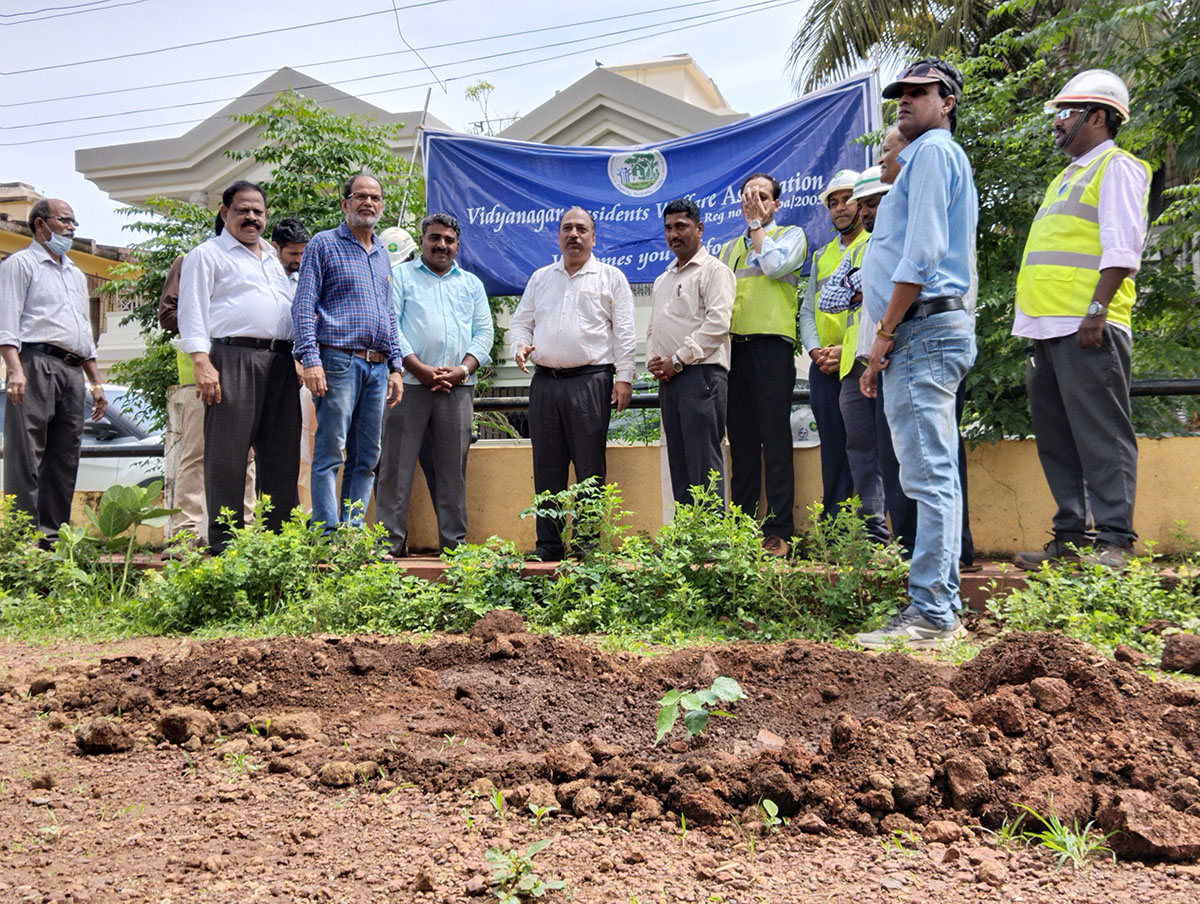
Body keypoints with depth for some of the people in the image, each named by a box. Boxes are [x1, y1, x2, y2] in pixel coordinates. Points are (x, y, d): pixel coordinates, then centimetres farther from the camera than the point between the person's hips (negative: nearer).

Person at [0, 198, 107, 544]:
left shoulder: (77, 275, 27)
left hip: (73, 372, 7)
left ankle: (54, 534, 8)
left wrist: (96, 382, 20)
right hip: (36, 363, -7)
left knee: (65, 457, 4)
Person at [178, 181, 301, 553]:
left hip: (280, 361, 6)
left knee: (281, 451, 5)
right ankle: (224, 537, -3)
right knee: (228, 452, -7)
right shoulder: (207, 254, 6)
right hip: (234, 358, -6)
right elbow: (192, 312, -3)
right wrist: (202, 363, -15)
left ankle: (279, 533, 10)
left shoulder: (273, 257, 26)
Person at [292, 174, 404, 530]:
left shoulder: (382, 253, 21)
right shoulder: (324, 244, 3)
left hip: (377, 367, 6)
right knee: (330, 452, -7)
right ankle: (329, 536, -6)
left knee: (367, 457, 5)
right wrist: (310, 360, -15)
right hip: (338, 362, -6)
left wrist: (395, 367, 15)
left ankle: (354, 531, 11)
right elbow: (303, 305, -4)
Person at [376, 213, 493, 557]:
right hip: (409, 385, -3)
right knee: (397, 466, -4)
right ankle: (390, 541, 1)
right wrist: (420, 368, -11)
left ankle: (454, 541, 10)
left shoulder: (472, 283, 20)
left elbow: (484, 332, 12)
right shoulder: (400, 276, 11)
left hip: (458, 388, 3)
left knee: (454, 468, 4)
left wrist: (463, 369, -6)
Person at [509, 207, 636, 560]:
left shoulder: (611, 277, 7)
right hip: (544, 381, 4)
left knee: (590, 467, -2)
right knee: (546, 467, 5)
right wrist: (520, 345, 0)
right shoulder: (540, 278, 19)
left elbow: (624, 332, 2)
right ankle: (548, 545, 11)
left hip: (591, 381, -4)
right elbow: (521, 321, 21)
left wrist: (624, 377, -7)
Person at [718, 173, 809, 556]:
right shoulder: (730, 247, 24)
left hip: (771, 345, -5)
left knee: (775, 440, -7)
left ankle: (778, 531, -6)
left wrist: (757, 224, 1)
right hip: (733, 347, 5)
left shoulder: (791, 235, 9)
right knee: (741, 441, 5)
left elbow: (774, 265, -10)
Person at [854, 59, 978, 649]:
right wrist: (886, 342, 21)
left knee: (928, 474, -13)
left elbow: (921, 253, -16)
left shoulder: (933, 151, -4)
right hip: (926, 333, 11)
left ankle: (930, 615, -13)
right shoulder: (927, 157, 27)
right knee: (934, 474, 9)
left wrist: (884, 333, -14)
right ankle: (943, 606, 14)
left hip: (924, 329, -11)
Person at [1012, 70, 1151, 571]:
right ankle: (1071, 535, 14)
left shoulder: (1117, 167, 0)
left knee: (1101, 435, -9)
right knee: (1056, 438, 9)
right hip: (1047, 326, 9)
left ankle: (1113, 541, -8)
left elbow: (1121, 247, -12)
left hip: (1086, 327, -9)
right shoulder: (1067, 177, 27)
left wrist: (1097, 309, -21)